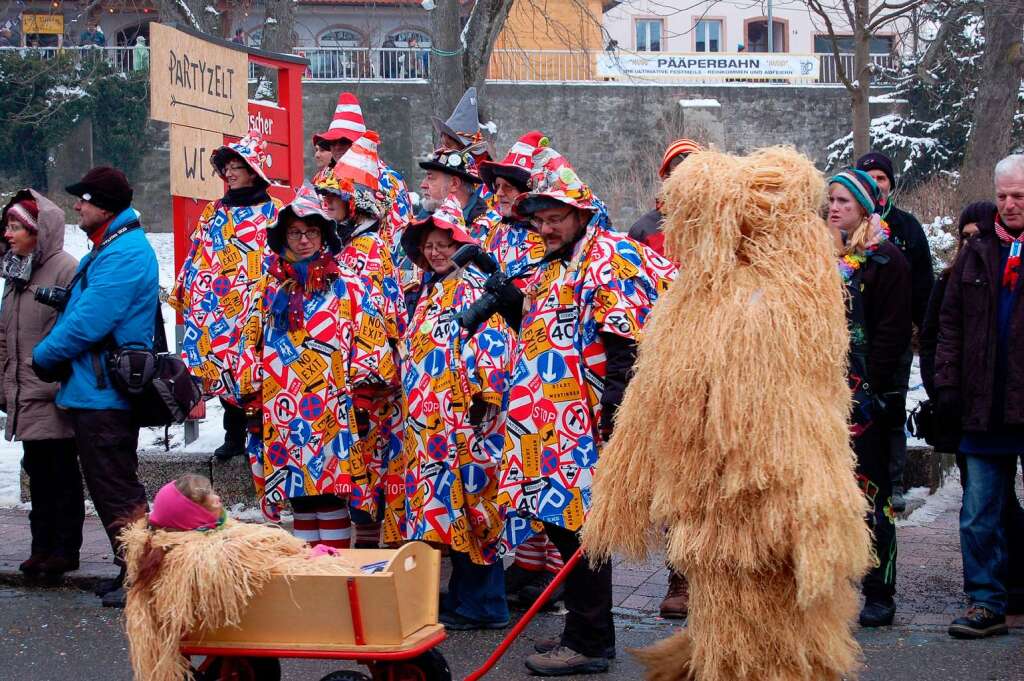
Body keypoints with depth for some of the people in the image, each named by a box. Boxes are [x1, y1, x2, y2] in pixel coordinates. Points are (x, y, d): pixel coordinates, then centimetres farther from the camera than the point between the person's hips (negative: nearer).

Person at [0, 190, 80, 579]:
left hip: (55, 399, -8)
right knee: (38, 471, 13)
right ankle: (43, 546, 20)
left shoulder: (64, 269, -11)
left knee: (61, 471, 1)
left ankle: (65, 548, 9)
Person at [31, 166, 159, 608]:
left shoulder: (124, 255, -18)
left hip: (103, 393, -11)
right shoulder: (110, 248, 17)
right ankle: (132, 571, 24)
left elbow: (89, 322, -22)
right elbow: (81, 309, 23)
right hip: (96, 389, 11)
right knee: (112, 488, 16)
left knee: (115, 491, -4)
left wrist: (45, 355, -8)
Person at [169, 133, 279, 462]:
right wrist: (182, 291, 11)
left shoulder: (273, 212, 2)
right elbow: (197, 255, 17)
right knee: (224, 371, 5)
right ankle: (234, 435, 15)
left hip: (255, 309, -4)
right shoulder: (214, 211, 16)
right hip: (215, 307, 4)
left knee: (254, 374, -6)